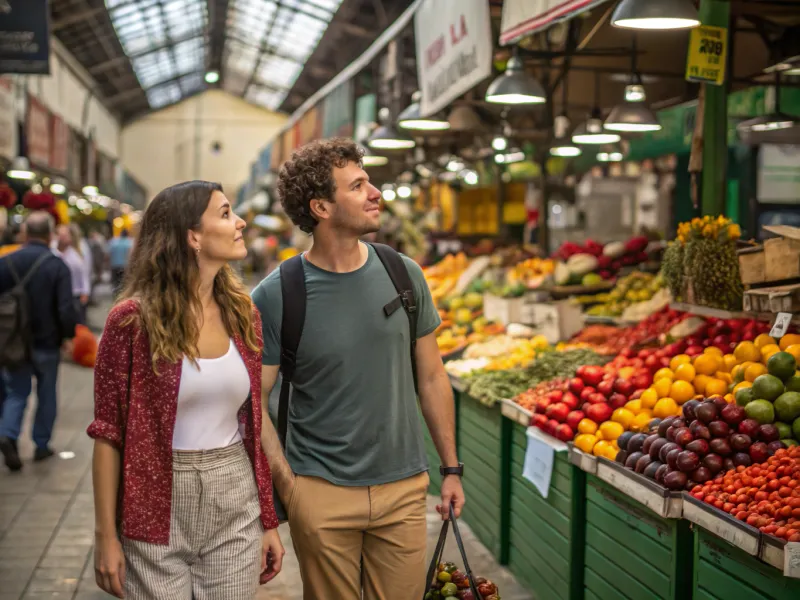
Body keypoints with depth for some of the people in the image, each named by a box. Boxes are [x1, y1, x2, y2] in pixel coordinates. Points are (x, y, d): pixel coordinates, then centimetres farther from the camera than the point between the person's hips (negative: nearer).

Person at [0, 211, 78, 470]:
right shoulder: (57, 266, -13)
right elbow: (66, 310, -18)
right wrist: (69, 335, -2)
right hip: (47, 343, -2)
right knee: (46, 395, 14)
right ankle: (41, 445, 21)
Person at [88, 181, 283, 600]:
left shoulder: (243, 315, 4)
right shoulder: (134, 319, -10)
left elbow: (254, 423, 8)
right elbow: (108, 434, -7)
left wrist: (269, 521, 9)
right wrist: (106, 537, -9)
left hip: (236, 506, 4)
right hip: (157, 514, -4)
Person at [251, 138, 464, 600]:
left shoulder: (405, 275, 0)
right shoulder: (275, 297, -9)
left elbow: (432, 377, 8)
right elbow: (255, 401, -5)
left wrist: (452, 469, 9)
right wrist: (288, 485, -12)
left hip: (404, 489, 3)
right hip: (321, 494, -2)